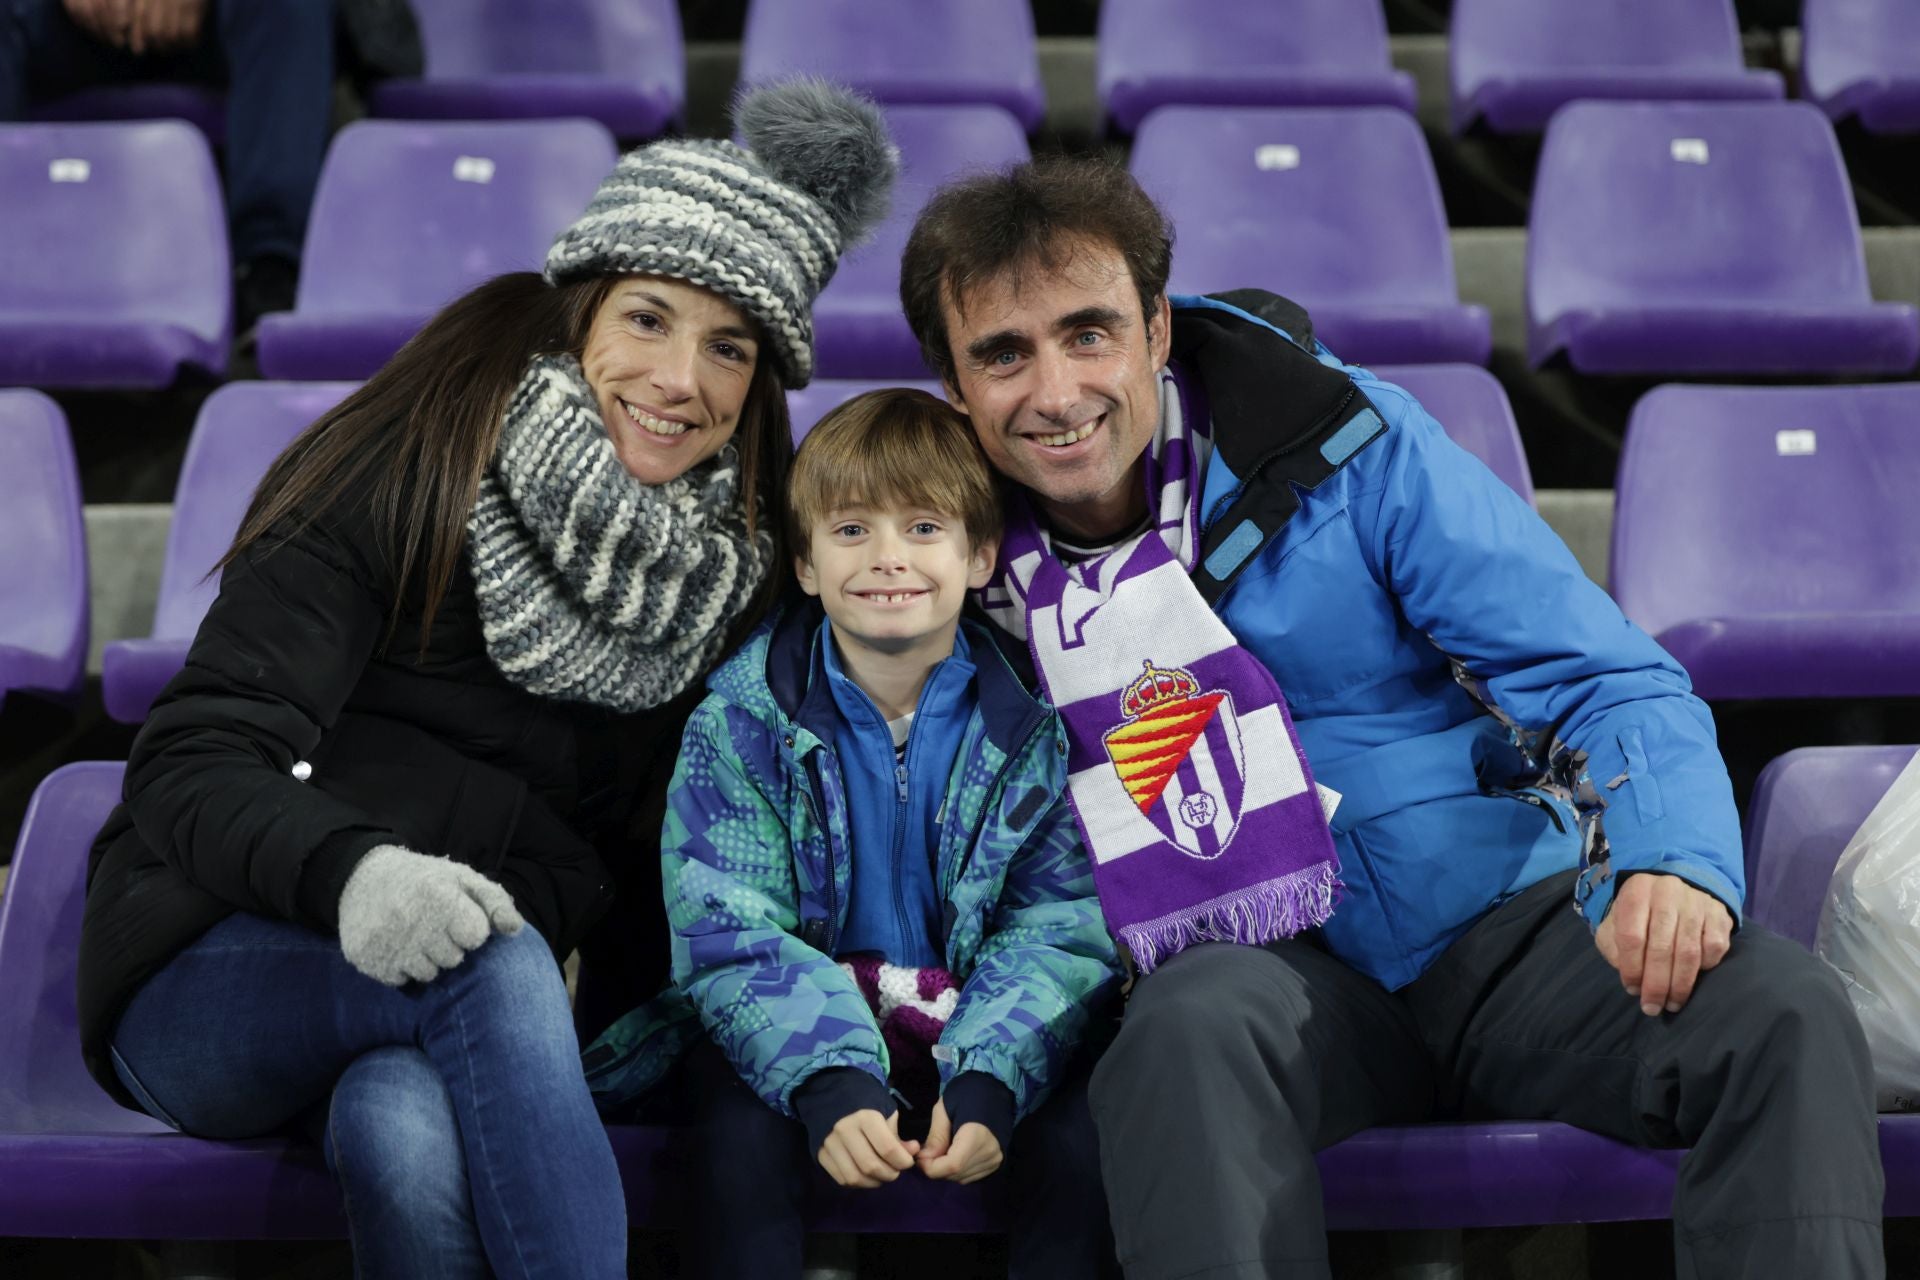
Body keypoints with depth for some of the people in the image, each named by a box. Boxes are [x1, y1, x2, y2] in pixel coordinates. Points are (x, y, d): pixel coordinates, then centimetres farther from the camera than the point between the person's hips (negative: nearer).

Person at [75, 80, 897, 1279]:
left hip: (457, 1016, 3)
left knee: (411, 1137, -35)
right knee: (495, 963, -36)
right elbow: (191, 765, -16)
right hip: (208, 985, -3)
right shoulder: (402, 482, -10)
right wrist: (349, 869, -37)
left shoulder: (730, 571, 6)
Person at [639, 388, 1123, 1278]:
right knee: (743, 1141, -28)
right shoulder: (743, 717, -7)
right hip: (797, 1033, 0)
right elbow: (731, 935, -12)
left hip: (977, 1028, 1)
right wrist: (829, 1083, -29)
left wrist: (987, 1079, -25)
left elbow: (1062, 928, -7)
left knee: (1079, 1144, -25)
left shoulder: (1039, 717, -6)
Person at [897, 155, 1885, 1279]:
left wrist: (1677, 855, -29)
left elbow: (1604, 678, -9)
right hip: (1259, 964, 0)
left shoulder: (1346, 443, -8)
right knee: (1190, 1034, -36)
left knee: (1787, 1015, -25)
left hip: (1501, 918, 1)